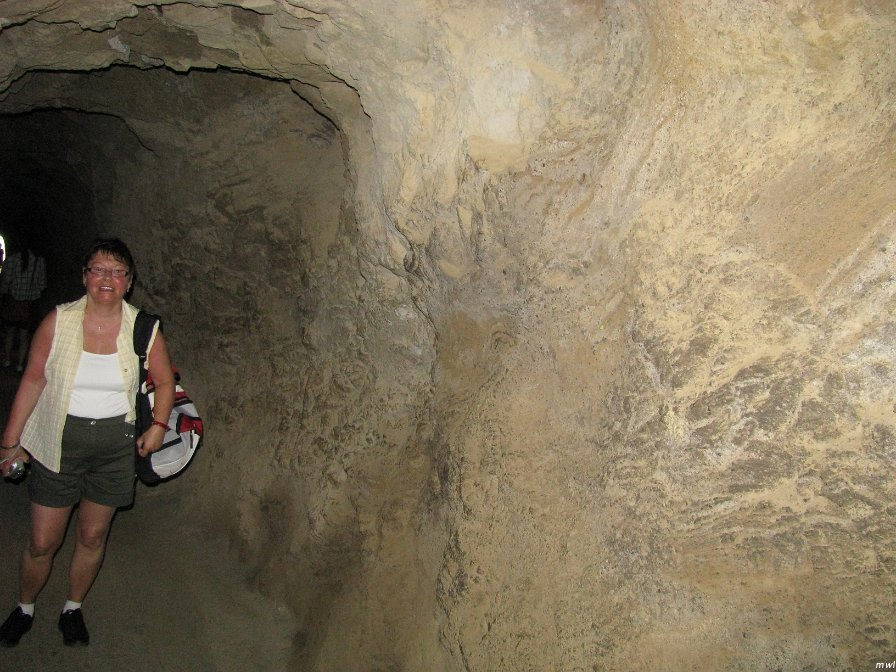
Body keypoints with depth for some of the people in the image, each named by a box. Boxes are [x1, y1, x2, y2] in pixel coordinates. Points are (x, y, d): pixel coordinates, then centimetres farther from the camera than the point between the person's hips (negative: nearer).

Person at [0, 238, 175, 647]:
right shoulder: (58, 321, -9)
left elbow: (165, 382, 6)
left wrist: (158, 425, -6)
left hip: (115, 447, 1)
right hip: (58, 444, -1)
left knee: (92, 536, 15)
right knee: (42, 542, 8)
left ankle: (73, 609, 39)